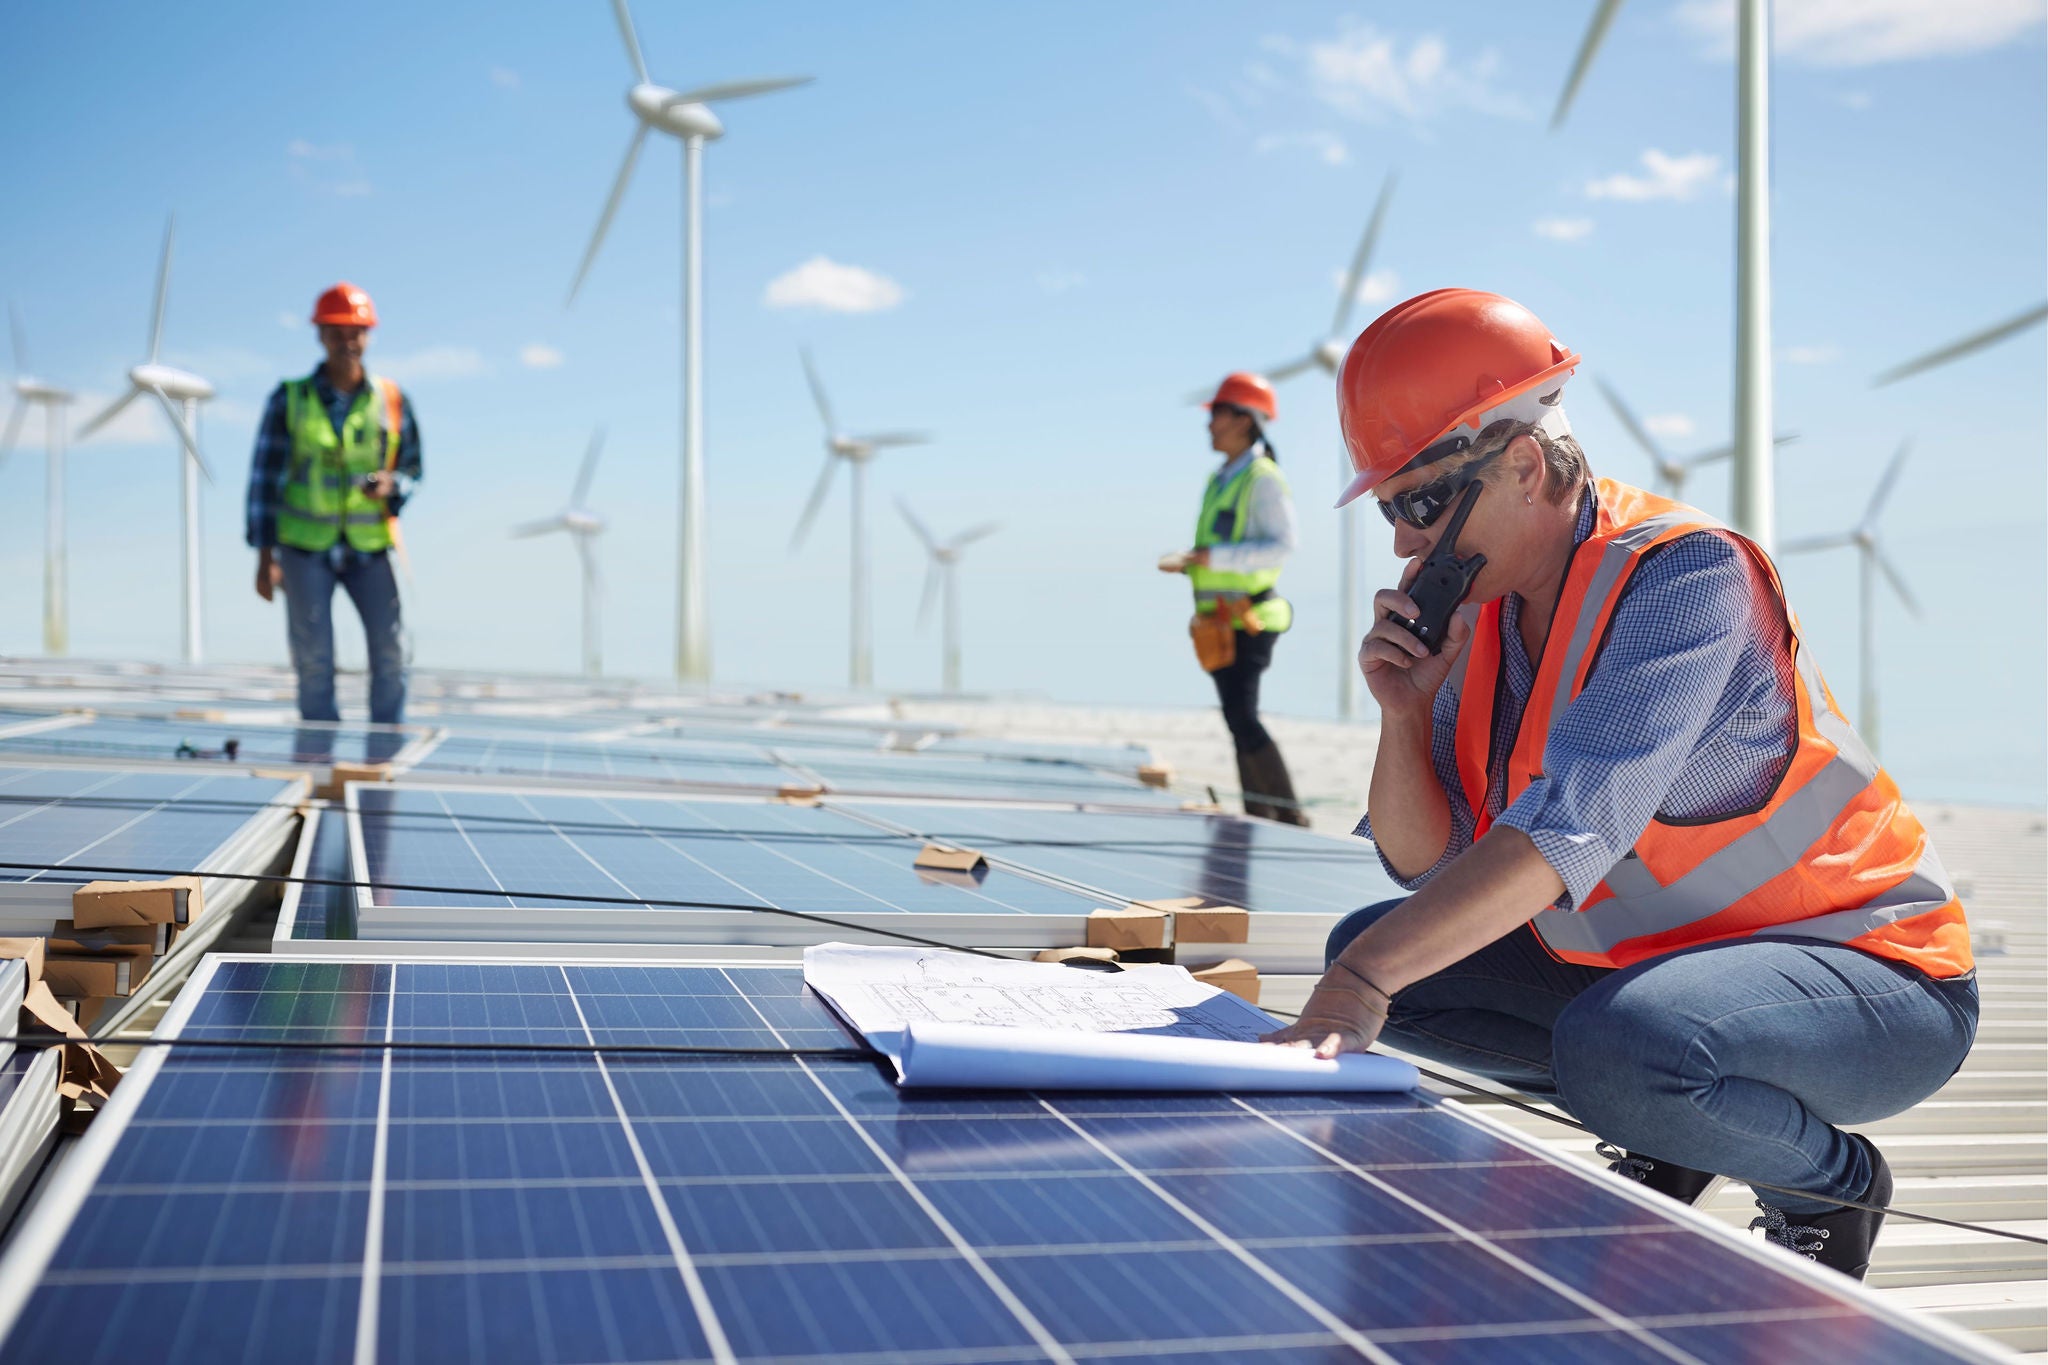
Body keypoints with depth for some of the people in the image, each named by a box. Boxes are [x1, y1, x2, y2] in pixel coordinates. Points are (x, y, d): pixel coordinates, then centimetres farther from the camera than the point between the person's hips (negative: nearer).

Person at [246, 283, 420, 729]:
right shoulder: (290, 400, -1)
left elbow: (412, 469, 11)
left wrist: (390, 485, -15)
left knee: (390, 650, -7)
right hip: (305, 545, -1)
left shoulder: (392, 402, 2)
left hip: (369, 546, 1)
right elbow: (264, 478, 0)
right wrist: (265, 557, -5)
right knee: (314, 658, -2)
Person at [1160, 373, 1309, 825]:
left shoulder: (1262, 478, -10)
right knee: (1239, 720, 10)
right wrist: (1186, 562, 6)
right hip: (1220, 621, 9)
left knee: (1242, 716, -16)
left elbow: (1282, 545, -20)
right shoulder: (1220, 480, 17)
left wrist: (1214, 557, -23)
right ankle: (1259, 821, 16)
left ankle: (1291, 817, -9)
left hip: (1249, 620, -9)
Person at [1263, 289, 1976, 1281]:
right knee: (1366, 947, 2)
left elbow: (1576, 818, -37)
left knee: (1615, 1048, -37)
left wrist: (1366, 980, -44)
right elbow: (1427, 866, 1)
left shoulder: (1686, 568, -23)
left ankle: (1831, 1182, -3)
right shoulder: (1478, 617, 0)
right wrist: (1405, 709, -17)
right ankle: (1663, 1135, 12)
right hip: (1647, 959, 8)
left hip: (1869, 972, -7)